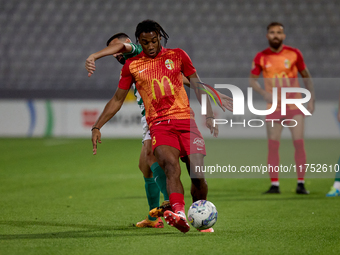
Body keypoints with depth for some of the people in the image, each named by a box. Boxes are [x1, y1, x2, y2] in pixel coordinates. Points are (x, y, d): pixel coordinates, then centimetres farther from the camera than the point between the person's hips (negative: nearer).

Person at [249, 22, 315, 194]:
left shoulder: (294, 54, 0)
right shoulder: (261, 57, 0)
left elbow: (306, 76, 8)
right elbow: (252, 80, 4)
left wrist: (311, 99, 2)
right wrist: (264, 93, -15)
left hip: (295, 106, -1)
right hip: (274, 107, 1)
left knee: (299, 143, -6)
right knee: (273, 146, -2)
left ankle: (301, 184, 0)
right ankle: (274, 185, 5)